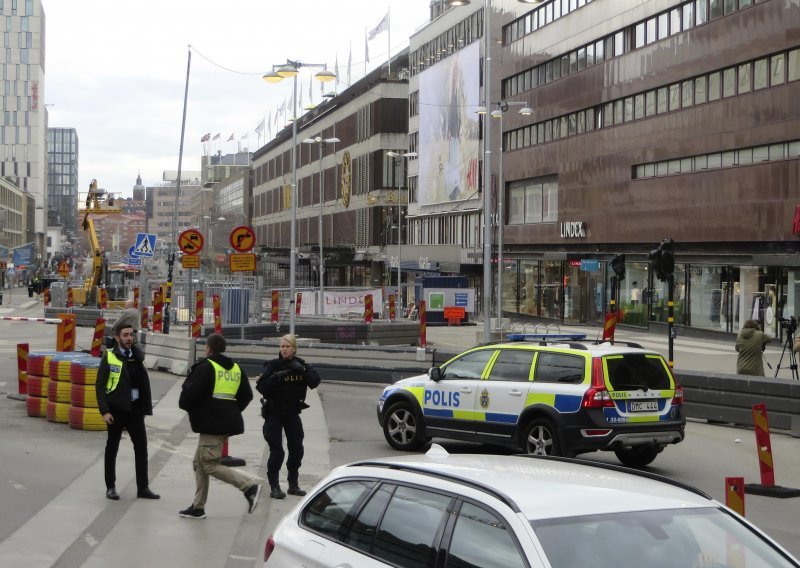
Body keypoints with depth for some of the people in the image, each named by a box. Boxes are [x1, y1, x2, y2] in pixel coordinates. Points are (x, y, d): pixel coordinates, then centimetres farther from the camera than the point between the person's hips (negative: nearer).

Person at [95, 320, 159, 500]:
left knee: (141, 446, 4)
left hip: (135, 409, 4)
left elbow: (144, 382, 11)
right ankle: (111, 487, 18)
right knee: (112, 447, 7)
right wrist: (104, 411, -14)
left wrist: (146, 407, 5)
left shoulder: (137, 356, 8)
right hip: (116, 409, -4)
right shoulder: (109, 357, -6)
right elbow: (100, 386, -7)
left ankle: (143, 488, 11)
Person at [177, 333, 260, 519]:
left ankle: (249, 486, -14)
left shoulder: (205, 367, -11)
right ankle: (198, 507, 16)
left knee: (209, 464, -6)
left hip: (211, 424, -9)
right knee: (200, 462, 15)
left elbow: (190, 392, -16)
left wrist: (185, 405, 5)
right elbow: (247, 395, 16)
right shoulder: (236, 368, 13)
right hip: (227, 423, 9)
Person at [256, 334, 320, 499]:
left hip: (292, 412, 4)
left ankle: (293, 484, 22)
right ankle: (274, 487, -1)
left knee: (296, 448, 7)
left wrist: (303, 370, -25)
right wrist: (275, 377, -28)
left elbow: (315, 382, -11)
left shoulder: (300, 365, 0)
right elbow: (261, 386, -15)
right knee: (276, 450, -8)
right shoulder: (272, 365, -8)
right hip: (274, 413, -4)